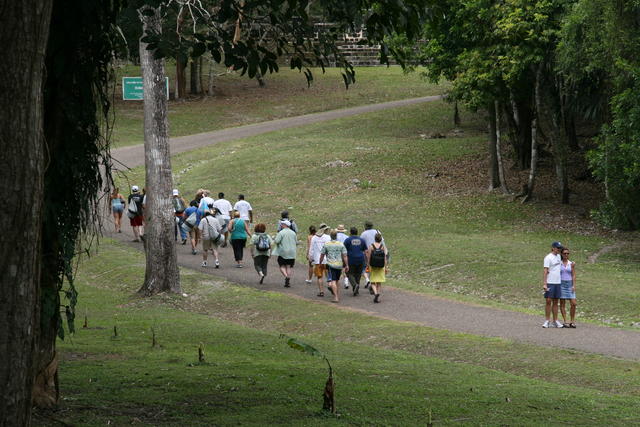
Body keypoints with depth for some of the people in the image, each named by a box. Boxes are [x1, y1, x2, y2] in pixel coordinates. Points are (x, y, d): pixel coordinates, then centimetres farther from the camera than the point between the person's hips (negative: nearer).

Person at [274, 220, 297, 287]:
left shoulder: (281, 233, -10)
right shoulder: (293, 233, 5)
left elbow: (276, 241, -16)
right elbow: (296, 241, 12)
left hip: (283, 252, -4)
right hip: (292, 253, 4)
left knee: (282, 266, 6)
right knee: (289, 267, 7)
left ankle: (286, 276, -19)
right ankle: (288, 282, 2)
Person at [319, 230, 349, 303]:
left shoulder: (326, 245, -2)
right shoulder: (341, 245, 2)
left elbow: (322, 256, 3)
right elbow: (344, 256, 0)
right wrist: (346, 265, 5)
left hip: (331, 265, -3)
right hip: (339, 265, 3)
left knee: (333, 281, -9)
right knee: (337, 280, 19)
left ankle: (336, 297, -19)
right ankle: (338, 295, 24)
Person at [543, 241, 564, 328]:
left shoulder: (558, 256, 13)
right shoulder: (548, 258, -9)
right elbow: (545, 271, -14)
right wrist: (544, 284, -19)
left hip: (557, 282, 7)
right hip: (550, 283, -7)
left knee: (555, 302, 8)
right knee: (549, 301, -5)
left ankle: (555, 321, 10)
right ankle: (547, 321, -2)